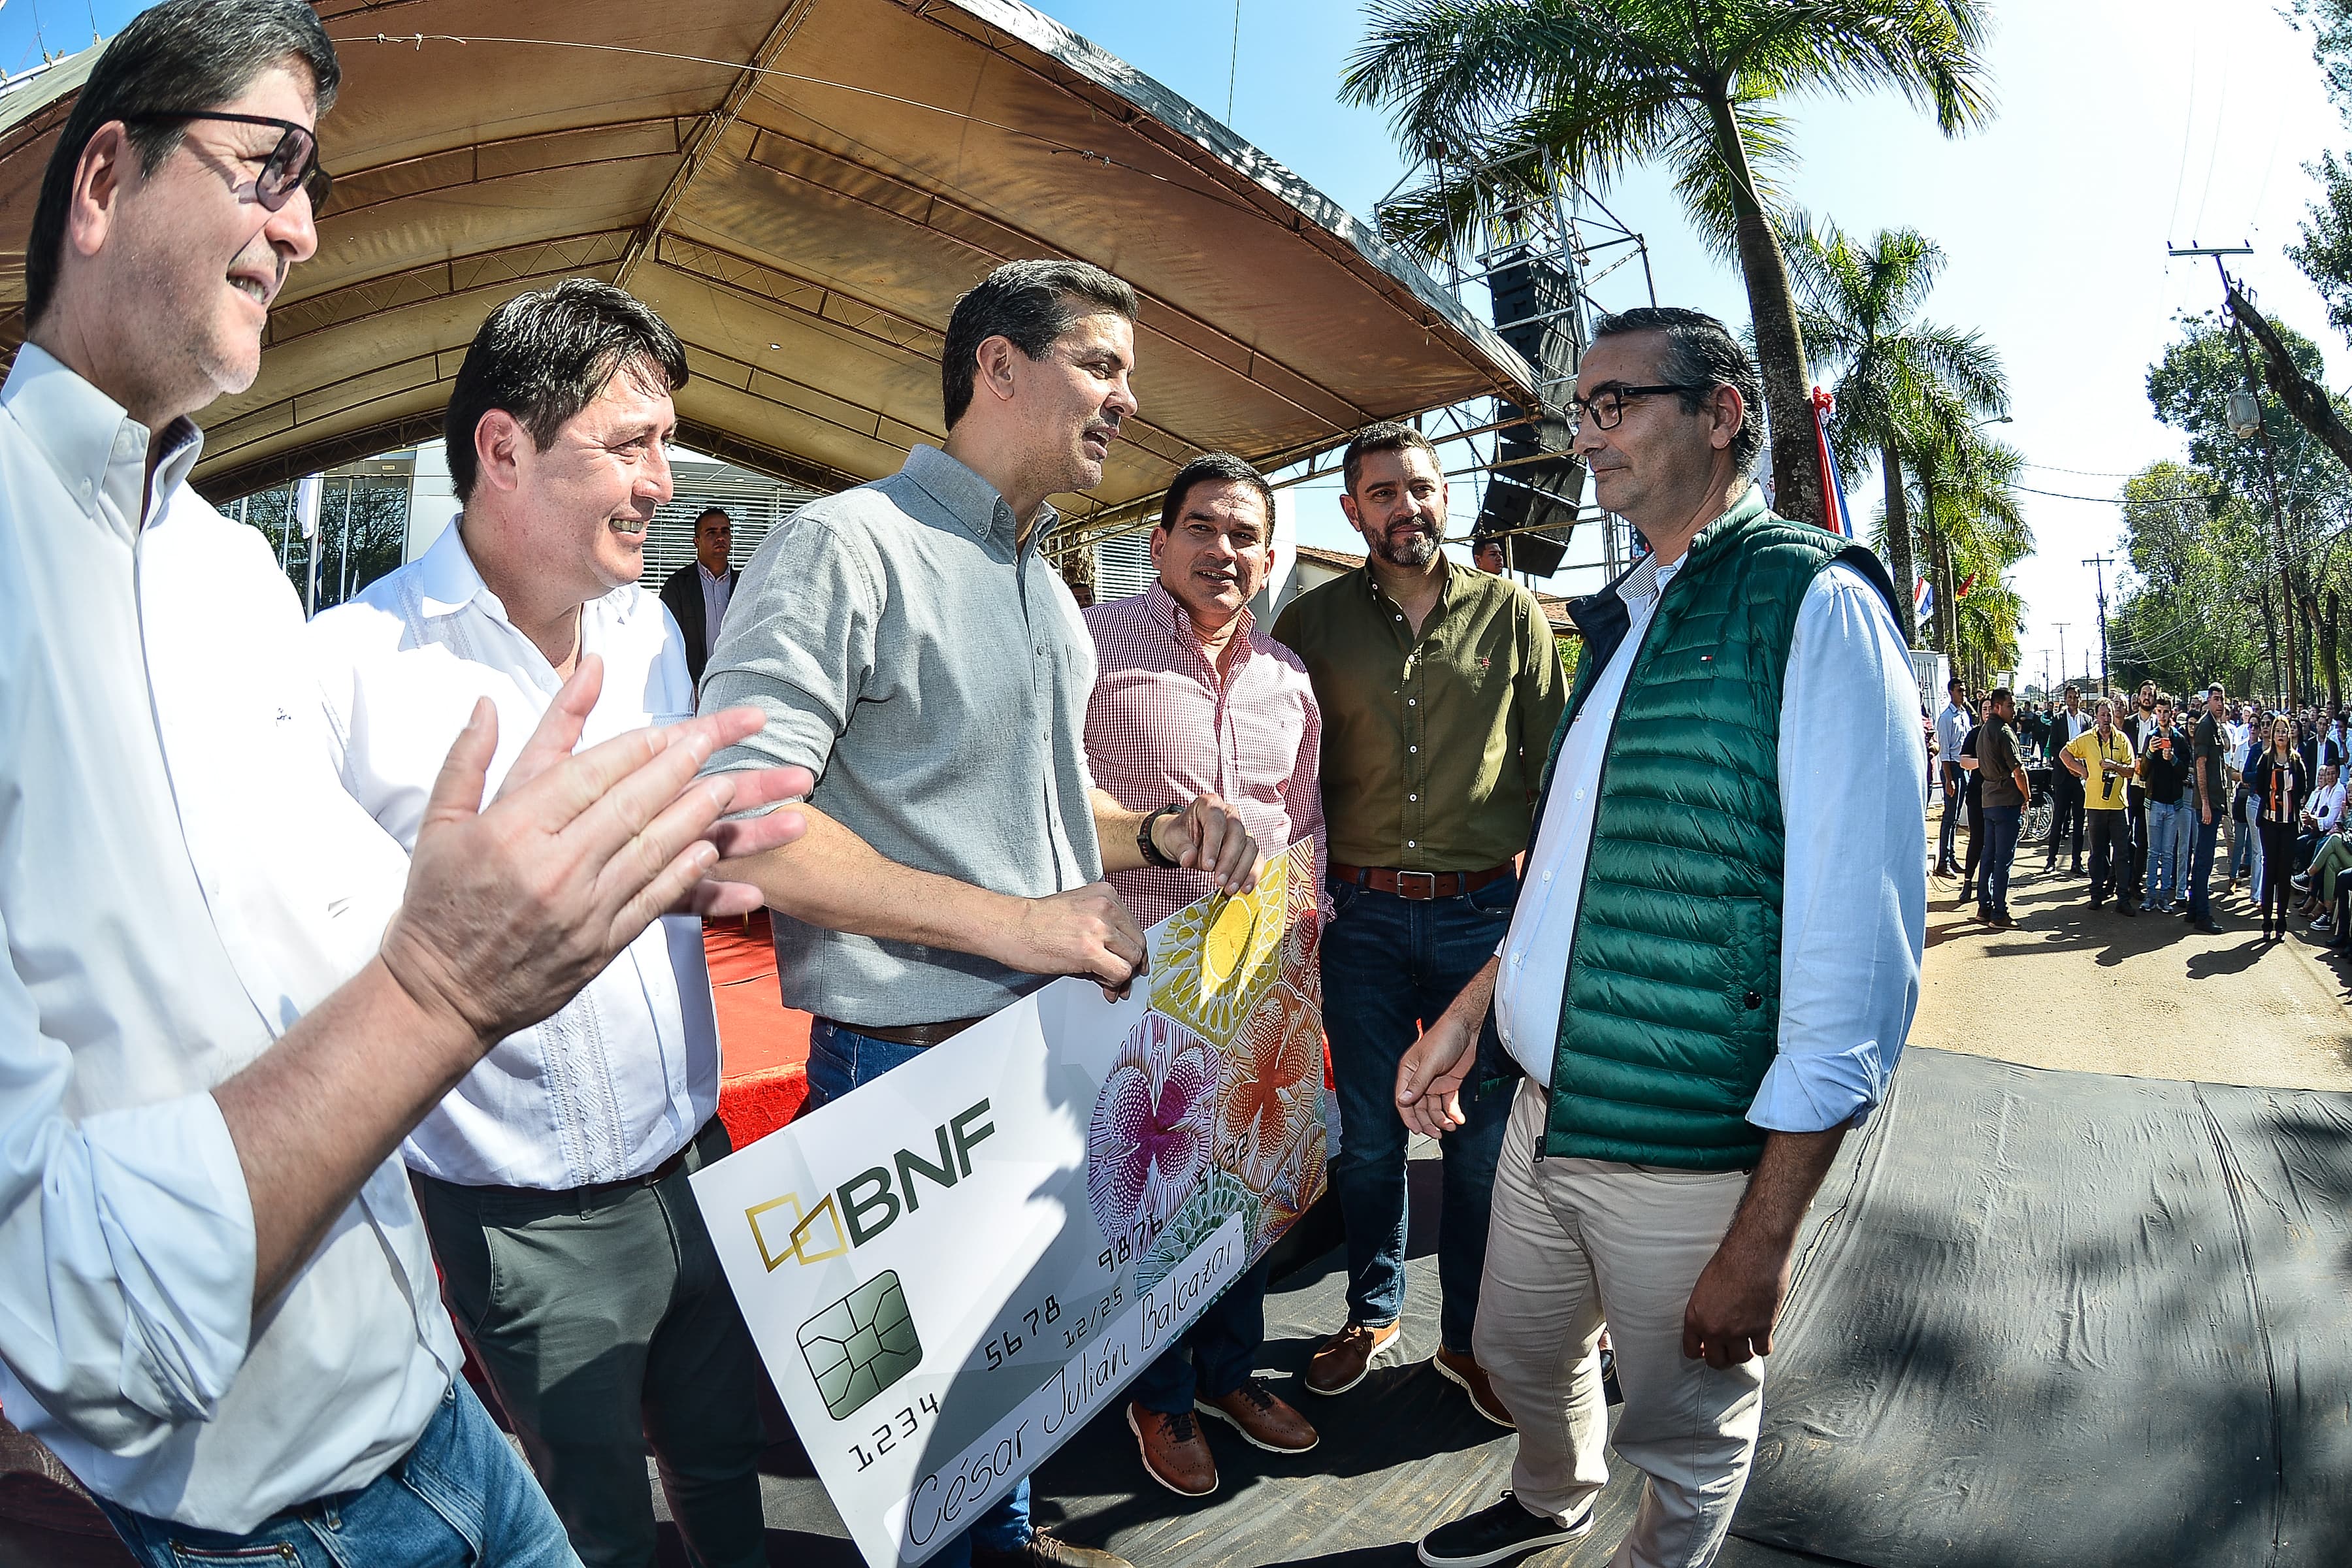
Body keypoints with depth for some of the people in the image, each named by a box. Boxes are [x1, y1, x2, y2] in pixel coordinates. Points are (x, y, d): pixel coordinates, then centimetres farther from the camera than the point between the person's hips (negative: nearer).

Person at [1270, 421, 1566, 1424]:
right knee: (1367, 1135, 12)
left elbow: (1553, 760, 7)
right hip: (1362, 914, 0)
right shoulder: (1312, 622, 4)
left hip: (1484, 909, 0)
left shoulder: (1510, 613, 4)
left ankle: (1469, 1339, 28)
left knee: (1483, 1137, 9)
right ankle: (1373, 1311, 33)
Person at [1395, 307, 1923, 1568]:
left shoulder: (1814, 605, -15)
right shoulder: (1621, 619, 10)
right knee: (1521, 1356, 26)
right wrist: (1468, 1013, 17)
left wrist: (1764, 1236, -19)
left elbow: (1861, 946, -20)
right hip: (1546, 1113, 7)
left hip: (1690, 1155, -7)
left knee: (1686, 1443, 15)